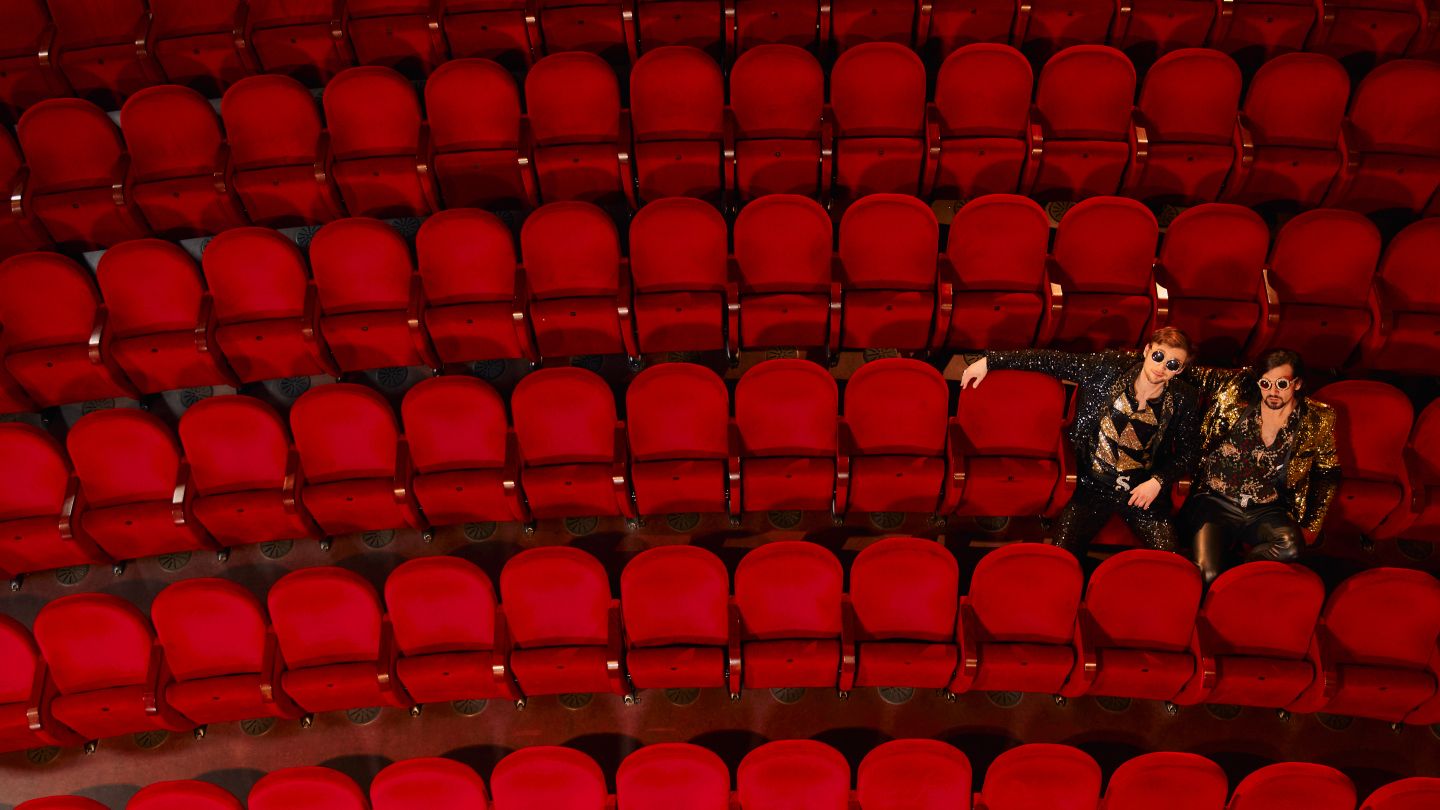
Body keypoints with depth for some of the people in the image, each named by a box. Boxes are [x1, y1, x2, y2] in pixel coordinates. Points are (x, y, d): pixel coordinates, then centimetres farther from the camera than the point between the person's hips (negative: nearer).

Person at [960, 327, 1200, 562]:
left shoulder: (1181, 399, -4)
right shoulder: (1110, 368, -7)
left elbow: (1186, 454, 8)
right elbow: (1052, 360, -4)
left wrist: (1158, 481, -10)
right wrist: (990, 361, -3)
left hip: (1142, 491, 0)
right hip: (1092, 487, 0)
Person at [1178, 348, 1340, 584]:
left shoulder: (1317, 421, 2)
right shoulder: (1236, 390, -1)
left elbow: (1328, 475, 13)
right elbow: (1194, 374, 10)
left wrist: (1311, 526, 6)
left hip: (1266, 511, 2)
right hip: (1216, 502, -2)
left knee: (1291, 548, -32)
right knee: (1206, 575, -27)